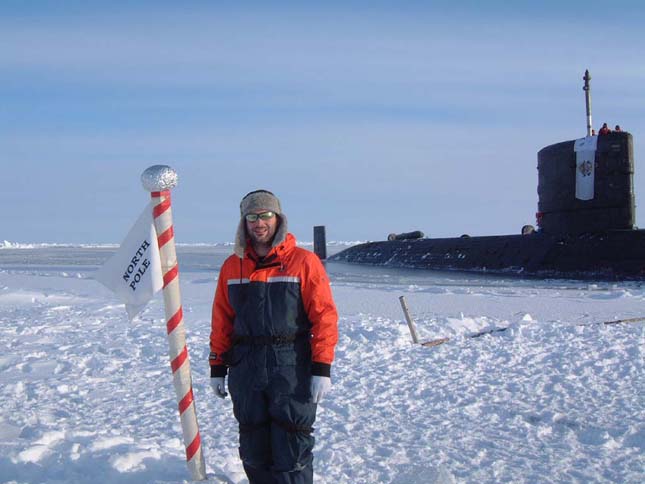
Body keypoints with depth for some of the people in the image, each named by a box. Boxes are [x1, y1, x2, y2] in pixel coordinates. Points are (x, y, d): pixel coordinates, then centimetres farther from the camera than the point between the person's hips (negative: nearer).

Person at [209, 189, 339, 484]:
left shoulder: (303, 262, -3)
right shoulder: (232, 266, 10)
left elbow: (324, 316, -6)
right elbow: (221, 321, 13)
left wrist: (322, 369, -12)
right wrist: (217, 368, 11)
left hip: (292, 369, -4)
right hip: (245, 370, 4)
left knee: (292, 449, -3)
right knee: (254, 449, 11)